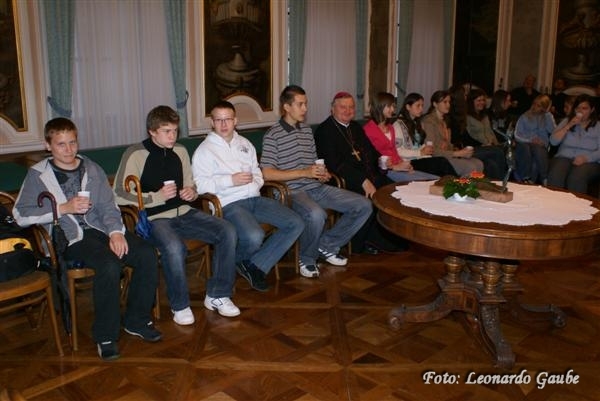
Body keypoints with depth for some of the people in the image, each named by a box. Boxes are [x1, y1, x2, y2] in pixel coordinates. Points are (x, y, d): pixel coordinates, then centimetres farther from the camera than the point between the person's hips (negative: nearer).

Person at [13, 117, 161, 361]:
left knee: (147, 254, -20)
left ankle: (137, 320, -2)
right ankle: (105, 335, -16)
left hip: (100, 229, 4)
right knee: (109, 264, -33)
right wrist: (64, 208, -12)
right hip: (69, 238, -4)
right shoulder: (38, 175, 7)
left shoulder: (92, 169, 17)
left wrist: (116, 231, -11)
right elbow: (21, 215, -3)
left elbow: (108, 206, 9)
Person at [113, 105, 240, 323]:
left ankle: (217, 295, -1)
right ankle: (179, 305, -12)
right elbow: (118, 195, -10)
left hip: (184, 212, 6)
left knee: (228, 232, -15)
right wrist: (156, 197, -17)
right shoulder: (135, 154, -6)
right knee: (174, 247, -38)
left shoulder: (180, 151, 13)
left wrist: (192, 192, 1)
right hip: (154, 218, -6)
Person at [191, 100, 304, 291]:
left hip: (254, 198, 7)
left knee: (296, 224, -10)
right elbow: (199, 184, -10)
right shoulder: (204, 150, 1)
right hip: (229, 204, -7)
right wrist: (231, 180, -15)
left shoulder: (244, 143, 21)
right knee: (254, 236, -35)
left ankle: (256, 265, -6)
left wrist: (255, 182, 2)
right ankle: (238, 260, 3)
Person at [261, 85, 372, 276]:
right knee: (316, 214, -39)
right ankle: (307, 259, -9)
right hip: (293, 191, -7)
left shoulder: (307, 130, 18)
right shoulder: (272, 135, -5)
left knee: (364, 205, -5)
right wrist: (305, 172, -18)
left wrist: (323, 173, 2)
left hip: (317, 187, 7)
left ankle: (327, 245, 9)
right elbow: (267, 173, -14)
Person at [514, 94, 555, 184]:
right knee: (525, 148, -36)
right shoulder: (524, 117, 15)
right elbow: (517, 135, 5)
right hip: (524, 143, 0)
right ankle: (525, 179, -34)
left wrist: (547, 113, 1)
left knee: (537, 149, -36)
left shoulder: (548, 117, 18)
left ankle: (545, 180, -32)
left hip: (540, 146, 0)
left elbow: (552, 130, -2)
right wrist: (530, 140, -11)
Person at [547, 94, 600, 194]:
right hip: (564, 158, 2)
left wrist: (586, 158, -19)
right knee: (555, 176, -34)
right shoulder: (567, 121, 18)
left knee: (576, 178, -36)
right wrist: (569, 126, -3)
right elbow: (553, 141, 5)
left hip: (589, 162, -1)